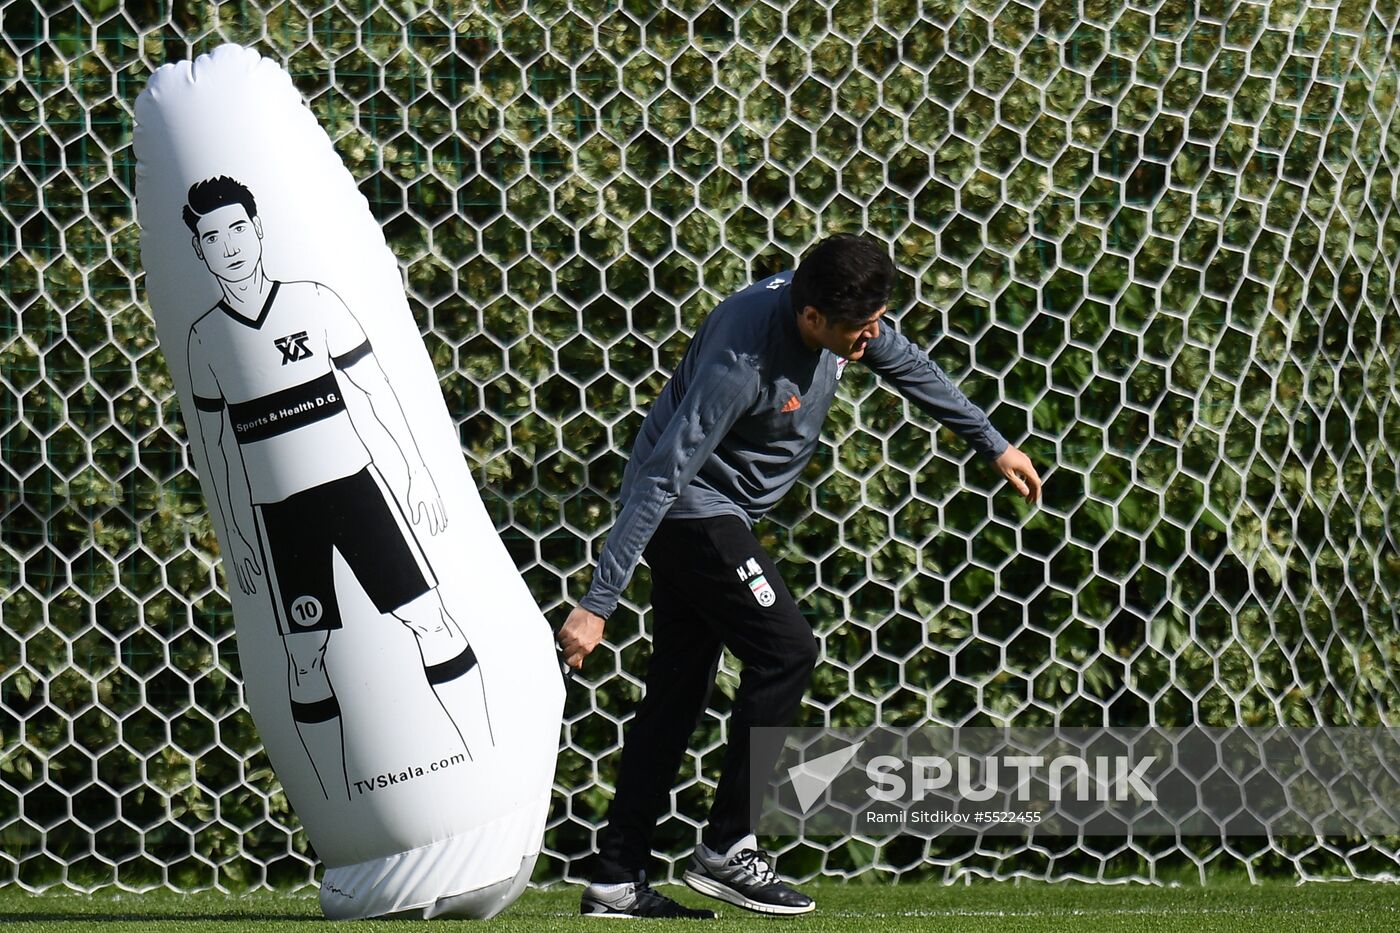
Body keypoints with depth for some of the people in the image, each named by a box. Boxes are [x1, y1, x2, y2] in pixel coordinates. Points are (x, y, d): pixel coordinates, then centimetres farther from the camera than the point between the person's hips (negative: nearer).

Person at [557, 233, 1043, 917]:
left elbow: (907, 367, 13)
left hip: (699, 514, 9)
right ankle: (727, 849, -6)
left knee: (680, 682, 8)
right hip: (691, 509, -9)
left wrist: (993, 445, 22)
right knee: (785, 650, -13)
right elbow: (661, 476, -32)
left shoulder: (849, 315, -9)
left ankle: (618, 879, 9)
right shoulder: (744, 363, -33)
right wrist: (597, 605, -33)